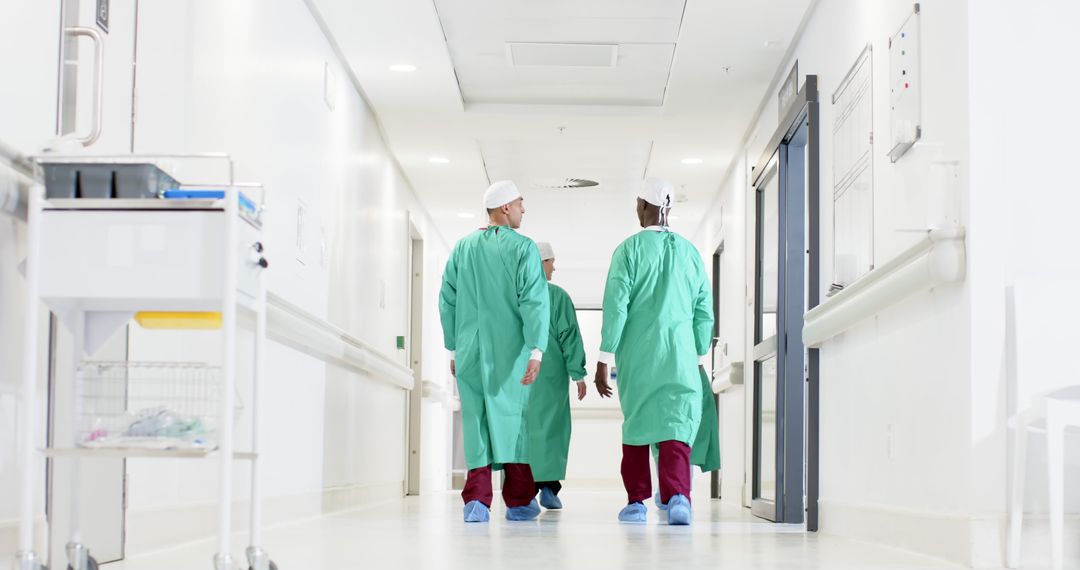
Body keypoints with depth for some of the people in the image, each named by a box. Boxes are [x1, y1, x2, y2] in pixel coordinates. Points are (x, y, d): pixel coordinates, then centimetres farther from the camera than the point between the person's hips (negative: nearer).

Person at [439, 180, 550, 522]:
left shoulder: (463, 248, 7)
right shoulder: (523, 248, -5)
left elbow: (447, 301, 9)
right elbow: (535, 302, -13)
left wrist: (453, 349, 16)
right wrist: (537, 350, -14)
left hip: (470, 349, 3)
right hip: (509, 349, -3)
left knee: (476, 419, 6)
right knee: (512, 417, 7)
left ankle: (477, 500, -4)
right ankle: (518, 501, 14)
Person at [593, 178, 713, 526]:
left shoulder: (629, 249, -2)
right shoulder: (690, 252, 8)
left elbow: (615, 307, -7)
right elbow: (704, 313, 10)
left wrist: (604, 360, -3)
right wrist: (698, 356, 20)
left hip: (636, 355, -1)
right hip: (680, 355, 1)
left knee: (636, 425, 12)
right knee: (677, 425, -3)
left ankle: (637, 501, 16)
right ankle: (677, 494, -23)